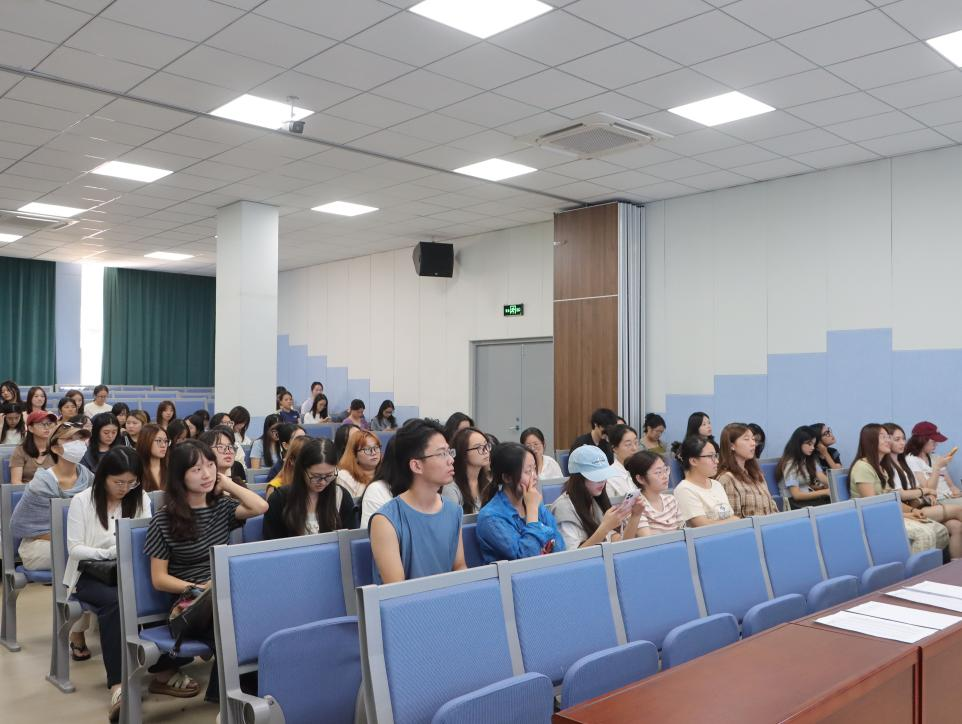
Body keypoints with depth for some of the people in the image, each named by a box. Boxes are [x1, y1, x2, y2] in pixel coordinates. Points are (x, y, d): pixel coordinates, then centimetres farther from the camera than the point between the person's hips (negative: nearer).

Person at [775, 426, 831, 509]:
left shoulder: (810, 460, 14)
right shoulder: (790, 464, -11)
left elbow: (824, 480, -1)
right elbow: (796, 495, -17)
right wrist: (825, 492, -20)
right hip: (795, 503, -7)